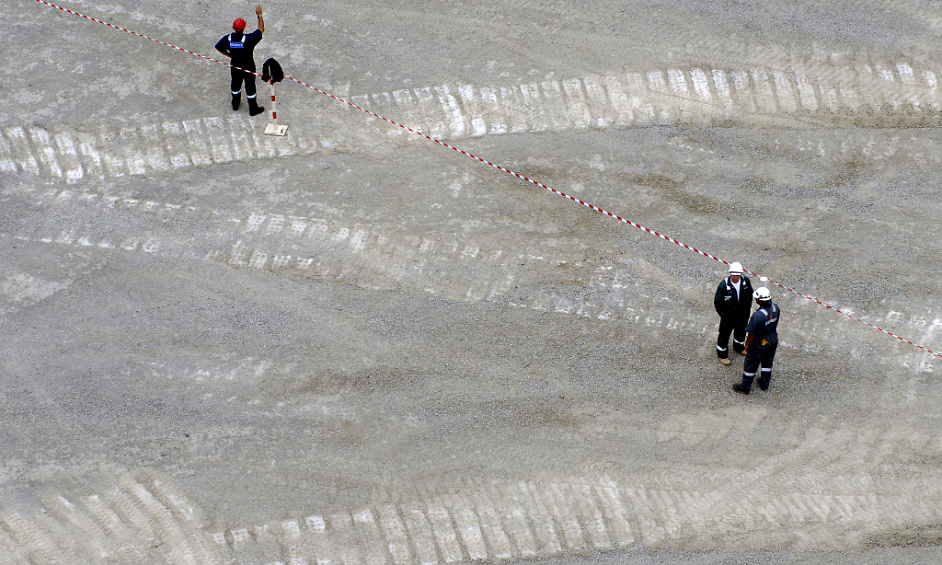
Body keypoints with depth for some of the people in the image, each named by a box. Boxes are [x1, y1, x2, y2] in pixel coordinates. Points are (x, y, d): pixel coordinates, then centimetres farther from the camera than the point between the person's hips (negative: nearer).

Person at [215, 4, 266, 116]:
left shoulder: (228, 39, -19)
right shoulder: (249, 39, -31)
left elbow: (218, 47, -3)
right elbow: (261, 30, -19)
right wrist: (259, 15, -16)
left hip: (235, 66, 4)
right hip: (248, 67, -4)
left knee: (236, 84, 26)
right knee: (250, 87, 12)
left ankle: (235, 104, 47)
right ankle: (253, 109, 26)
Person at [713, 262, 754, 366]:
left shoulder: (745, 280, -16)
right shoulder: (724, 285, -30)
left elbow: (750, 293, 5)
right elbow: (717, 302, -19)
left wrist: (748, 308, 8)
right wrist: (723, 315, -16)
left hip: (742, 314, 5)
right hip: (728, 315, -5)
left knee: (741, 331, 28)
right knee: (724, 334, 13)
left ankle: (739, 347, 56)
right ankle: (722, 354, 36)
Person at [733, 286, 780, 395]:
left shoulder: (757, 316, -37)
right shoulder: (776, 308, -17)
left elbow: (751, 334, -25)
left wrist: (747, 345, -8)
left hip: (760, 344, -6)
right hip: (773, 340, 6)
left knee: (751, 364, 16)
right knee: (767, 362, 28)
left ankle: (745, 387, 34)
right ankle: (765, 383, 47)